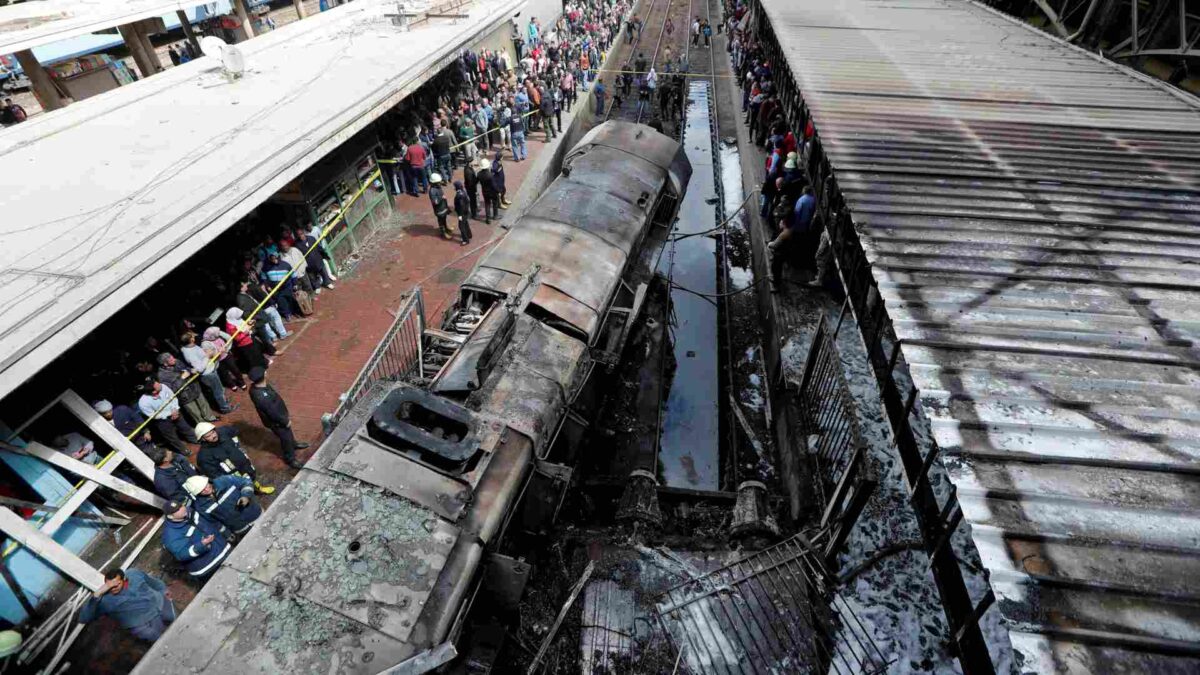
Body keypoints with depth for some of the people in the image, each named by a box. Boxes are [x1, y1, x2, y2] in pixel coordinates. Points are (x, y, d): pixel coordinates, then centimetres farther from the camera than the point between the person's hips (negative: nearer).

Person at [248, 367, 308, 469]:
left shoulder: (257, 386, -12)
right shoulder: (261, 397, -43)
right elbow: (273, 413, -30)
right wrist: (285, 421, -13)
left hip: (280, 416, 8)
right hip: (276, 422, -8)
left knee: (288, 432, 31)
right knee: (286, 439, 14)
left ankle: (293, 444, 59)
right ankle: (290, 459, 37)